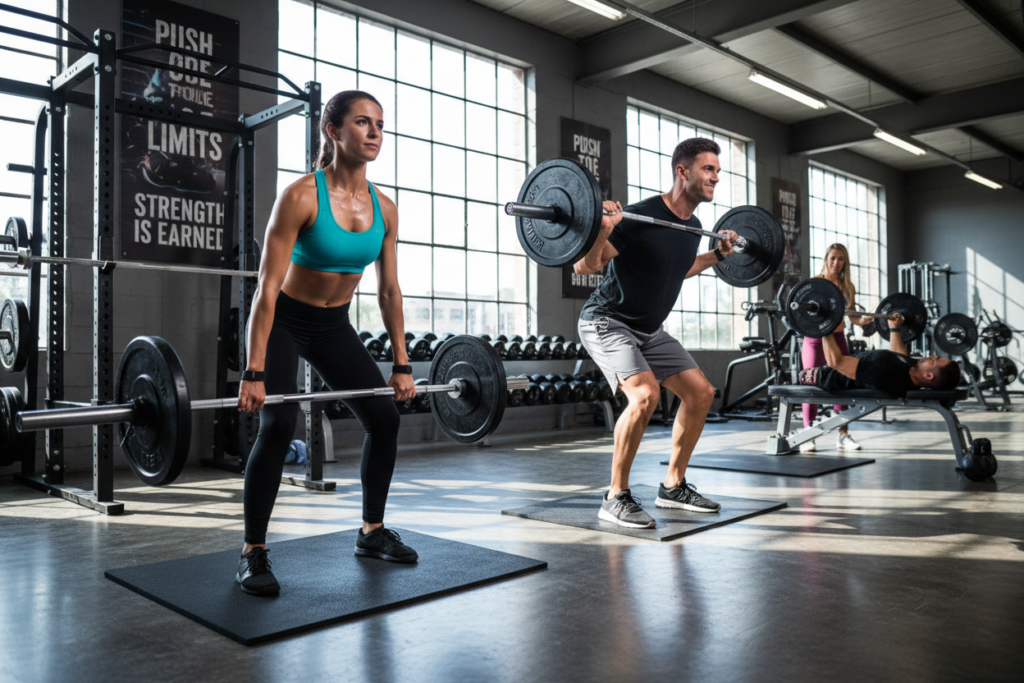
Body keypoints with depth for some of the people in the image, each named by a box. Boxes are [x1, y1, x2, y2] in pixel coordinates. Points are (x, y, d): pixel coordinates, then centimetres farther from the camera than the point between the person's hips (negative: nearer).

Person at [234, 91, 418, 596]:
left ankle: (372, 532, 20)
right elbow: (268, 287, -24)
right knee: (278, 426, -20)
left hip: (334, 326, 6)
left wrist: (401, 364, 1)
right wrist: (254, 372, -28)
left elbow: (389, 292, 2)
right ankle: (253, 552, -2)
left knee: (385, 418, 1)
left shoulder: (384, 209, -6)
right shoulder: (301, 196, -22)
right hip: (284, 322, -6)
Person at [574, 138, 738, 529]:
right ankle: (616, 498, -13)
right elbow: (583, 267, -22)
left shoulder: (692, 226, 4)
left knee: (700, 393, 4)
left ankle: (673, 487, 16)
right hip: (607, 322, -9)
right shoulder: (640, 217, -23)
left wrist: (719, 254, 19)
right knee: (645, 395, -28)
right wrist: (602, 231, -38)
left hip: (649, 328, 9)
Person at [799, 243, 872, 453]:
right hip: (816, 339, -4)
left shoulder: (848, 286, 8)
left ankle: (843, 435, 14)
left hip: (838, 338, 4)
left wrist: (861, 320, -10)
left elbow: (851, 315, 10)